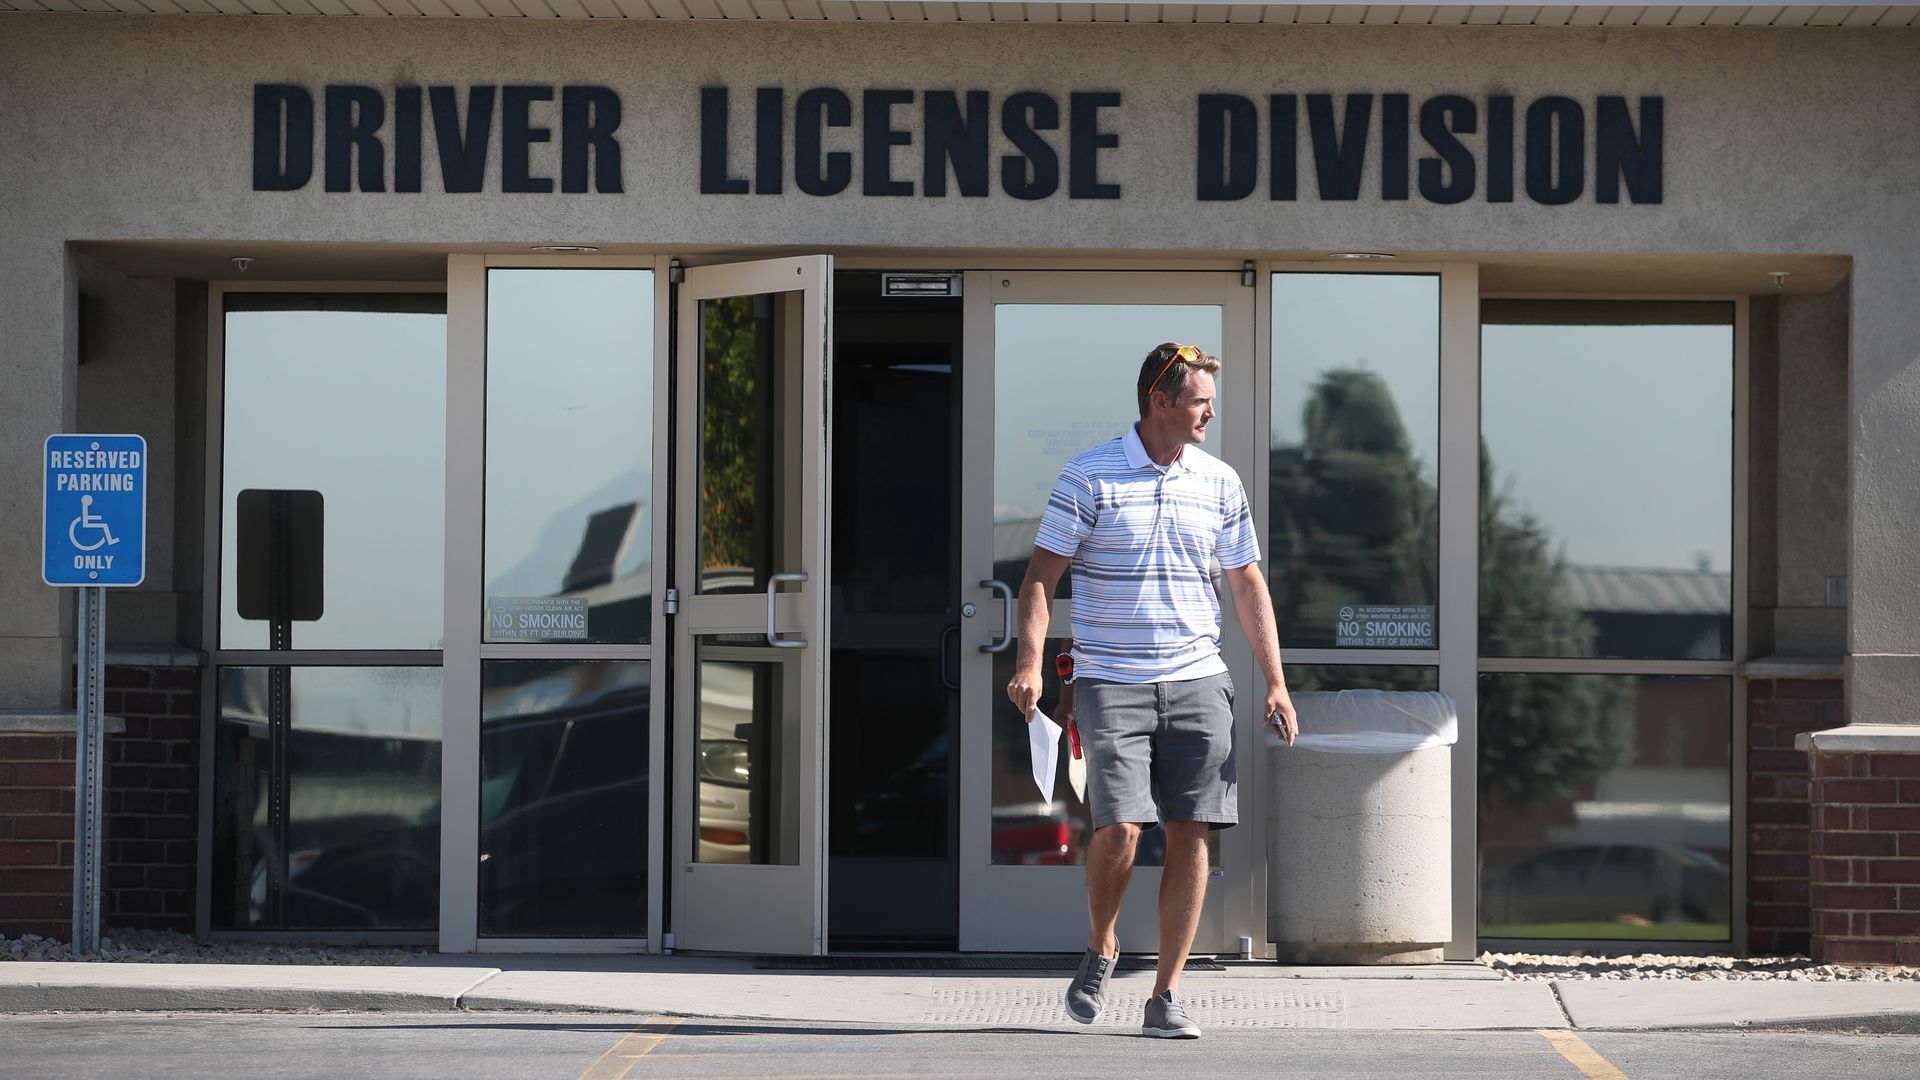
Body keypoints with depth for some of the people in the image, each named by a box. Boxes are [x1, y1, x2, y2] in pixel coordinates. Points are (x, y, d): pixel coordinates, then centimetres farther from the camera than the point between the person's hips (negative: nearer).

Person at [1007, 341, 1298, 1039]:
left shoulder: (1221, 483, 9)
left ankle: (1166, 997, 6)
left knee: (1190, 833, -2)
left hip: (1197, 680, 4)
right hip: (1110, 682, -4)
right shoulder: (1090, 477, -3)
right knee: (1120, 827, -15)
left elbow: (1248, 584, 15)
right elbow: (1042, 573, -2)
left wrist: (1275, 682, 9)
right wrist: (1030, 661, -15)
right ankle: (1100, 950, 15)